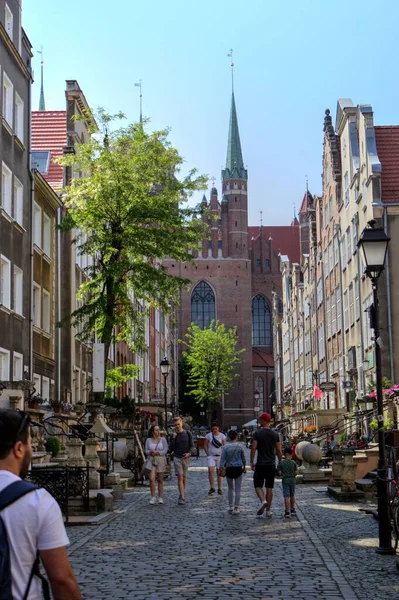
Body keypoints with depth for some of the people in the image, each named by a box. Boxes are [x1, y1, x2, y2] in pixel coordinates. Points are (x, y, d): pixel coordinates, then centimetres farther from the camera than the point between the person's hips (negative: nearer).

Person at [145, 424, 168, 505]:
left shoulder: (163, 439, 2)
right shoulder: (148, 440, 6)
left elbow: (165, 451, -6)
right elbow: (146, 451, 2)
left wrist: (157, 453, -15)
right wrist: (151, 452, -18)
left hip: (161, 461, 0)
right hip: (151, 461, 0)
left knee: (160, 480, 5)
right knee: (151, 479, -15)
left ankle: (160, 498, 13)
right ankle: (153, 497, -7)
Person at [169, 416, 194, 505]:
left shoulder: (188, 433, 3)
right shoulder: (174, 435, 1)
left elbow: (191, 445, 7)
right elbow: (171, 448, -3)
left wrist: (189, 453, -11)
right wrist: (173, 438, -13)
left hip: (186, 458, 2)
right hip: (177, 458, -2)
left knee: (184, 478, 8)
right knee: (180, 477, -12)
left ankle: (181, 496, 21)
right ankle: (182, 497, -16)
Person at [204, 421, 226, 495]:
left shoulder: (222, 436, -1)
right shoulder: (208, 435, 1)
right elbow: (205, 446, 7)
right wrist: (208, 454, 0)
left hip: (220, 456, 0)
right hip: (211, 456, 0)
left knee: (219, 472, 3)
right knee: (210, 470, -16)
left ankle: (219, 489, 12)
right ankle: (211, 488, -7)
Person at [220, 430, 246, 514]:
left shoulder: (225, 447, -6)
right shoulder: (239, 446, -4)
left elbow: (222, 459, -9)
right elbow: (243, 458, 8)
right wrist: (244, 466, 22)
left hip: (229, 469, 1)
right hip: (238, 469, -1)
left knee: (230, 488, 17)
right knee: (237, 489, 3)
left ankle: (231, 506, 19)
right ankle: (236, 508, -1)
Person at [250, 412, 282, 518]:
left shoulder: (257, 433, -7)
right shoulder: (275, 434, 3)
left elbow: (253, 448, -11)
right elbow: (279, 451, 4)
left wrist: (252, 462, -4)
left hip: (260, 464, -3)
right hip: (271, 465, 3)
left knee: (258, 485, 7)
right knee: (269, 487, 8)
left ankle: (263, 501, -20)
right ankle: (268, 511, 9)